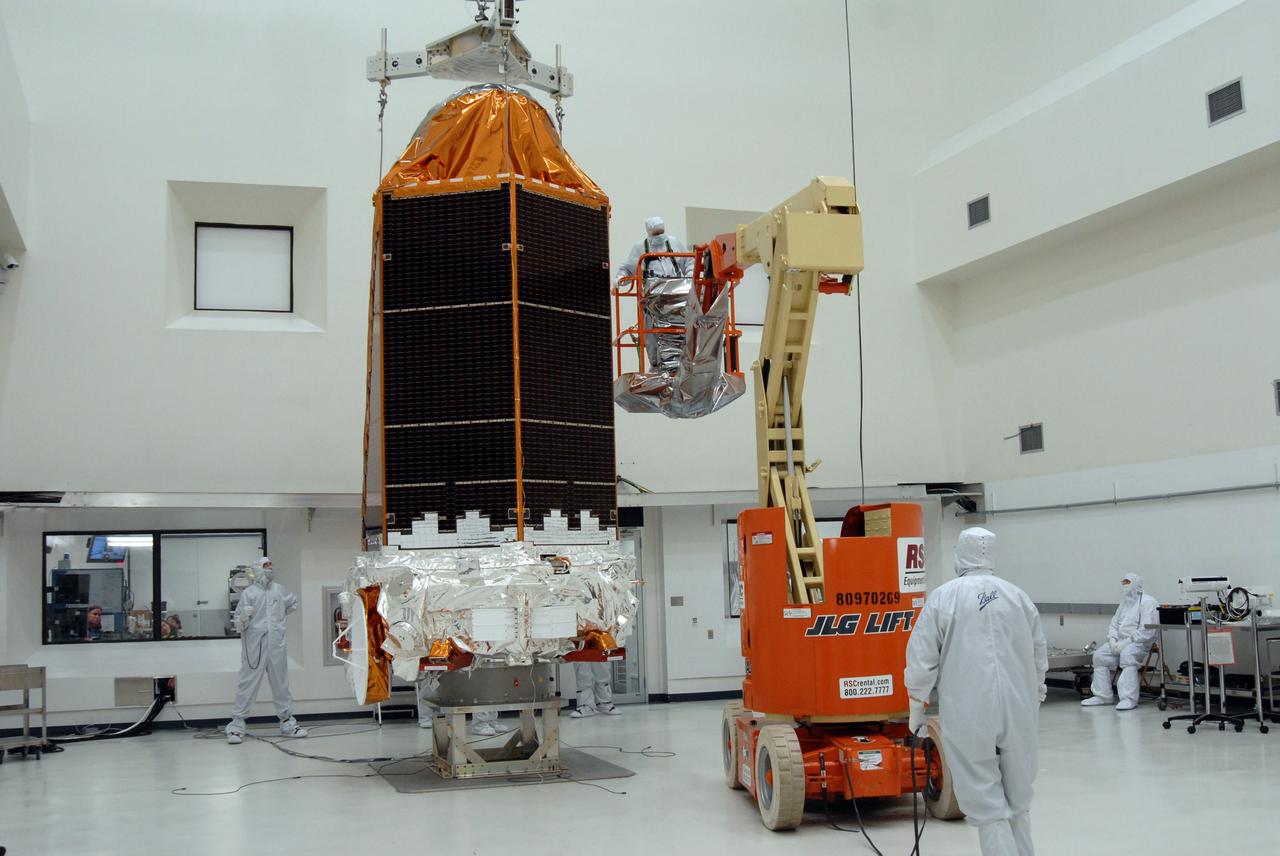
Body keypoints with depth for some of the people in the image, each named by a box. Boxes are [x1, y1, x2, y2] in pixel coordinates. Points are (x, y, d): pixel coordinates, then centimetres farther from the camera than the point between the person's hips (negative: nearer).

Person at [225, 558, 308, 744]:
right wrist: (244, 617, -27)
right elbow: (239, 624, -7)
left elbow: (293, 602, 30)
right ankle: (237, 724, 2)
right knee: (248, 685, -5)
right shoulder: (248, 593, -6)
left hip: (277, 645, 4)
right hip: (254, 646, -4)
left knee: (281, 684, 13)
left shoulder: (279, 590, 7)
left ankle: (287, 721, 22)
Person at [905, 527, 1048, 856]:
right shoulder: (1019, 596, 6)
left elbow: (921, 658, -6)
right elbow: (1040, 657, 13)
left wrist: (916, 707, 6)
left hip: (969, 715, -4)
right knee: (1018, 802, 17)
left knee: (987, 806, 1)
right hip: (1020, 712, 4)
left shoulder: (944, 597, -5)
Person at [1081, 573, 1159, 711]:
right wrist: (1112, 639, -1)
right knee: (1099, 655, -7)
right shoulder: (1125, 602, 19)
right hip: (1121, 641, 9)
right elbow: (1114, 624, 20)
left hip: (1140, 643, -8)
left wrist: (1127, 642, -22)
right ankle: (1103, 695, -1)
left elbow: (1147, 631, -18)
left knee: (1127, 654, -36)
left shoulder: (1147, 602, -8)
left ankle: (1129, 698, -37)